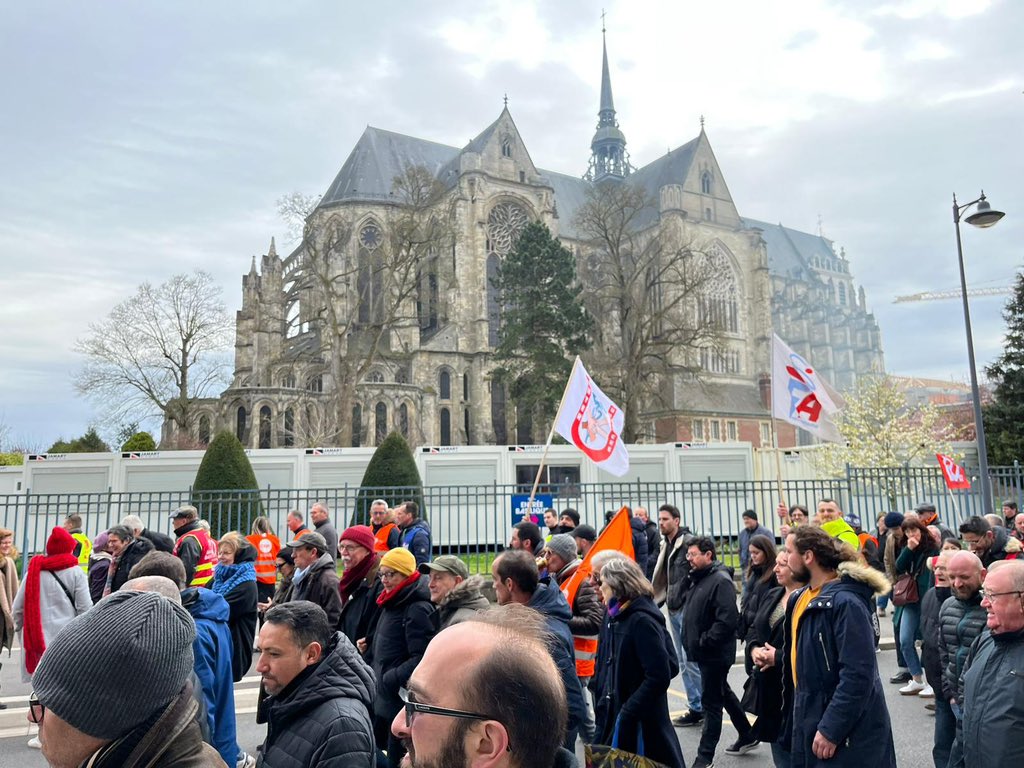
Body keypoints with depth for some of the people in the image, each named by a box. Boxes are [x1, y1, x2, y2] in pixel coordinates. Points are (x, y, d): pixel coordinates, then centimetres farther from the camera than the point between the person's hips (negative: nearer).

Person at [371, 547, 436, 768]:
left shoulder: (417, 608, -18)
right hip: (384, 699, 10)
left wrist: (389, 680, -19)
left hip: (403, 699, -10)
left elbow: (422, 658, -24)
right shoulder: (392, 604, 11)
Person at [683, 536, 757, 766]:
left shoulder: (720, 580, -19)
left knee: (711, 701, 1)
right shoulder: (699, 578, 10)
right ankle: (747, 737, 38)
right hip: (704, 652, 9)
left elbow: (727, 620, -27)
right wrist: (691, 641, 9)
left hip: (715, 653, -9)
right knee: (724, 695, 21)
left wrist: (704, 642, -21)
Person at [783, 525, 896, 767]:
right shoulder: (800, 599, 6)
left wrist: (831, 729, -24)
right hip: (809, 725, 8)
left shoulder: (845, 602, -20)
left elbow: (858, 675, -25)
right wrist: (796, 718, 13)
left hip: (848, 734, -8)